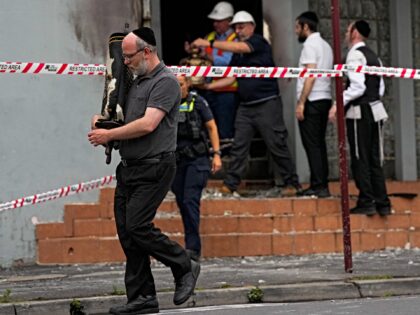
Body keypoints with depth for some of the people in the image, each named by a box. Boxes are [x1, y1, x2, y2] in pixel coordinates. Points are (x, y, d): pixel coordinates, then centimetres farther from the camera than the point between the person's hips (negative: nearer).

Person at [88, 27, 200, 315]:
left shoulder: (165, 81, -11)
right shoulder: (137, 82, 19)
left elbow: (148, 124, -20)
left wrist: (109, 135, -12)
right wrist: (103, 121, 11)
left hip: (154, 167, -9)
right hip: (130, 168, 9)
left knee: (137, 226, -15)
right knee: (126, 230, 4)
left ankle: (184, 267, 4)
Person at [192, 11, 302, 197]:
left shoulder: (259, 42, -5)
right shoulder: (237, 55, 16)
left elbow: (239, 48, -21)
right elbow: (231, 78, 16)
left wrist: (209, 43, -22)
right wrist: (208, 86, 3)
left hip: (267, 103, -7)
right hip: (246, 106, 7)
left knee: (277, 146, -4)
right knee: (238, 146, 1)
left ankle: (292, 184, 4)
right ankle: (230, 185, 1)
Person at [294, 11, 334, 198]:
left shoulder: (310, 45, -9)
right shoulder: (325, 46, 19)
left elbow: (310, 76, -18)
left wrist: (301, 103, -18)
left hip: (312, 100, -9)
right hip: (325, 99, 9)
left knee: (312, 145, -8)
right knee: (319, 144, 11)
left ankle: (318, 186, -11)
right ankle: (322, 185, 10)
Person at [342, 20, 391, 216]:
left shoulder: (355, 55, -11)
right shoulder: (373, 56, 17)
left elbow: (357, 87, -19)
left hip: (359, 112, -8)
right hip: (375, 110, 8)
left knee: (360, 159, -4)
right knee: (374, 159, 9)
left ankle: (366, 202, -5)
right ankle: (382, 203, 8)